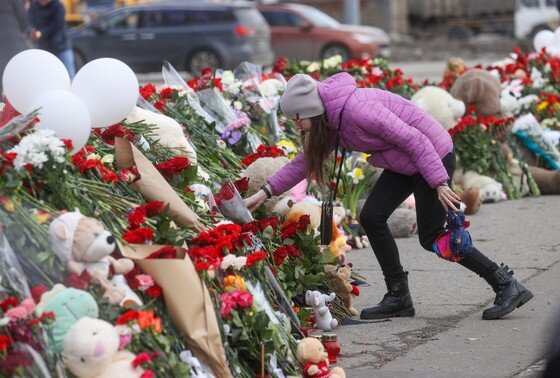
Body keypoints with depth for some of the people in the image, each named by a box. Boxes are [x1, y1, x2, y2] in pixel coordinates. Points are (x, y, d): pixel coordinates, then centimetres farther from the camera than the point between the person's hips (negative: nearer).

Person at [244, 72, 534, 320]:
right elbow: (305, 161, 10)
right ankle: (399, 297, 9)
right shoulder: (331, 119, 1)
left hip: (434, 154, -9)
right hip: (404, 164, 9)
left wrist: (439, 184, -25)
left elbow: (415, 140, -27)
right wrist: (265, 192, 4)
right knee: (372, 217, 0)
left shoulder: (358, 109, -28)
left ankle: (506, 285, 4)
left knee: (431, 237, -6)